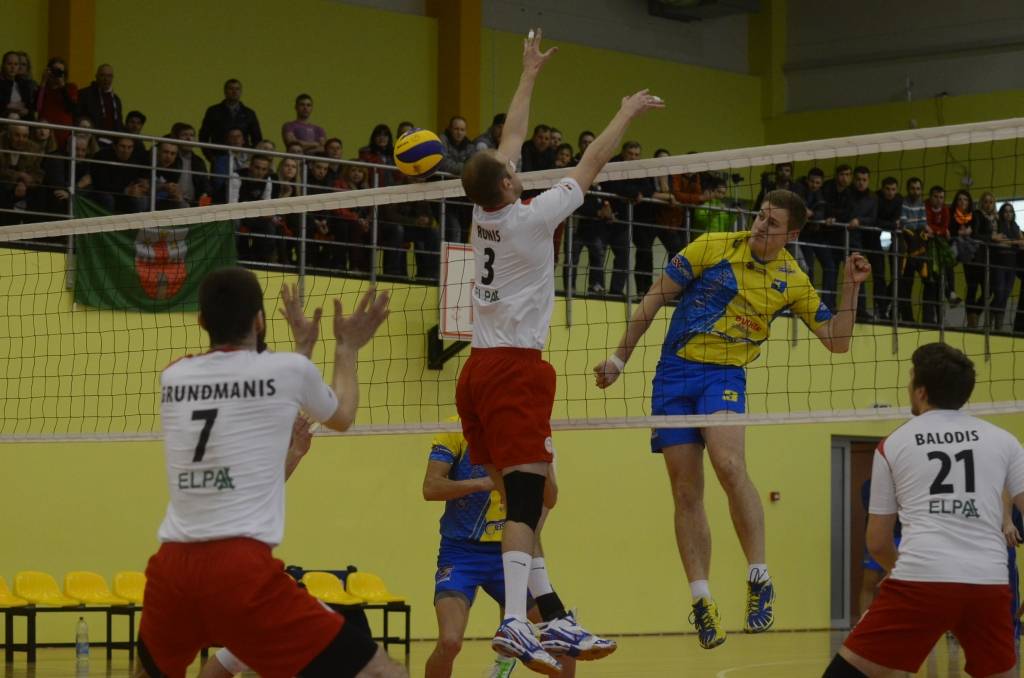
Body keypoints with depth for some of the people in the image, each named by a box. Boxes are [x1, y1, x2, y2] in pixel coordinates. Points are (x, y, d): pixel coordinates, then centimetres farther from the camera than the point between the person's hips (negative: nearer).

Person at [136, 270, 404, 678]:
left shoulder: (173, 378, 14)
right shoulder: (289, 369, 3)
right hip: (242, 569, -5)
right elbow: (341, 417, 26)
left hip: (171, 568, 5)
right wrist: (348, 348, 42)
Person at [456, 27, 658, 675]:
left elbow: (511, 139, 22)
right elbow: (590, 165, -3)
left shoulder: (485, 214, 8)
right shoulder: (528, 217, -10)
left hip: (479, 367, 8)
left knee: (517, 494, 7)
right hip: (516, 367, -8)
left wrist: (530, 75, 32)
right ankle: (515, 621, -27)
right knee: (527, 494, -15)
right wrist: (628, 113, 10)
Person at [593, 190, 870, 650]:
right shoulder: (713, 247, -2)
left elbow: (837, 341, 7)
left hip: (725, 376, -1)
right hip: (674, 371, 1)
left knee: (729, 464, -29)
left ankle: (759, 579, -21)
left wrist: (850, 287, -6)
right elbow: (655, 299, 5)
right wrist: (619, 359, 6)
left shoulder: (793, 281, 3)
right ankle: (701, 600, 6)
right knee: (686, 493, -1)